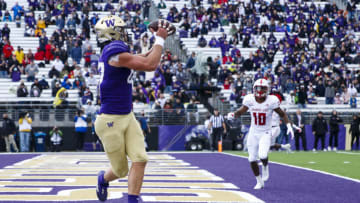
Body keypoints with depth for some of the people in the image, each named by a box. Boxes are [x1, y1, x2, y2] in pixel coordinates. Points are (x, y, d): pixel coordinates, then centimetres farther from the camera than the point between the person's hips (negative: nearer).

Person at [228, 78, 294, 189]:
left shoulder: (271, 101, -14)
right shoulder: (249, 99, -7)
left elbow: (282, 114, -2)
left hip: (265, 133, -3)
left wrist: (289, 126, -14)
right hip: (253, 133, 3)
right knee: (252, 159, 3)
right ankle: (259, 182, 24)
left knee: (263, 155, -24)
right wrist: (233, 114, -11)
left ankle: (265, 167, 13)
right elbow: (241, 111, 9)